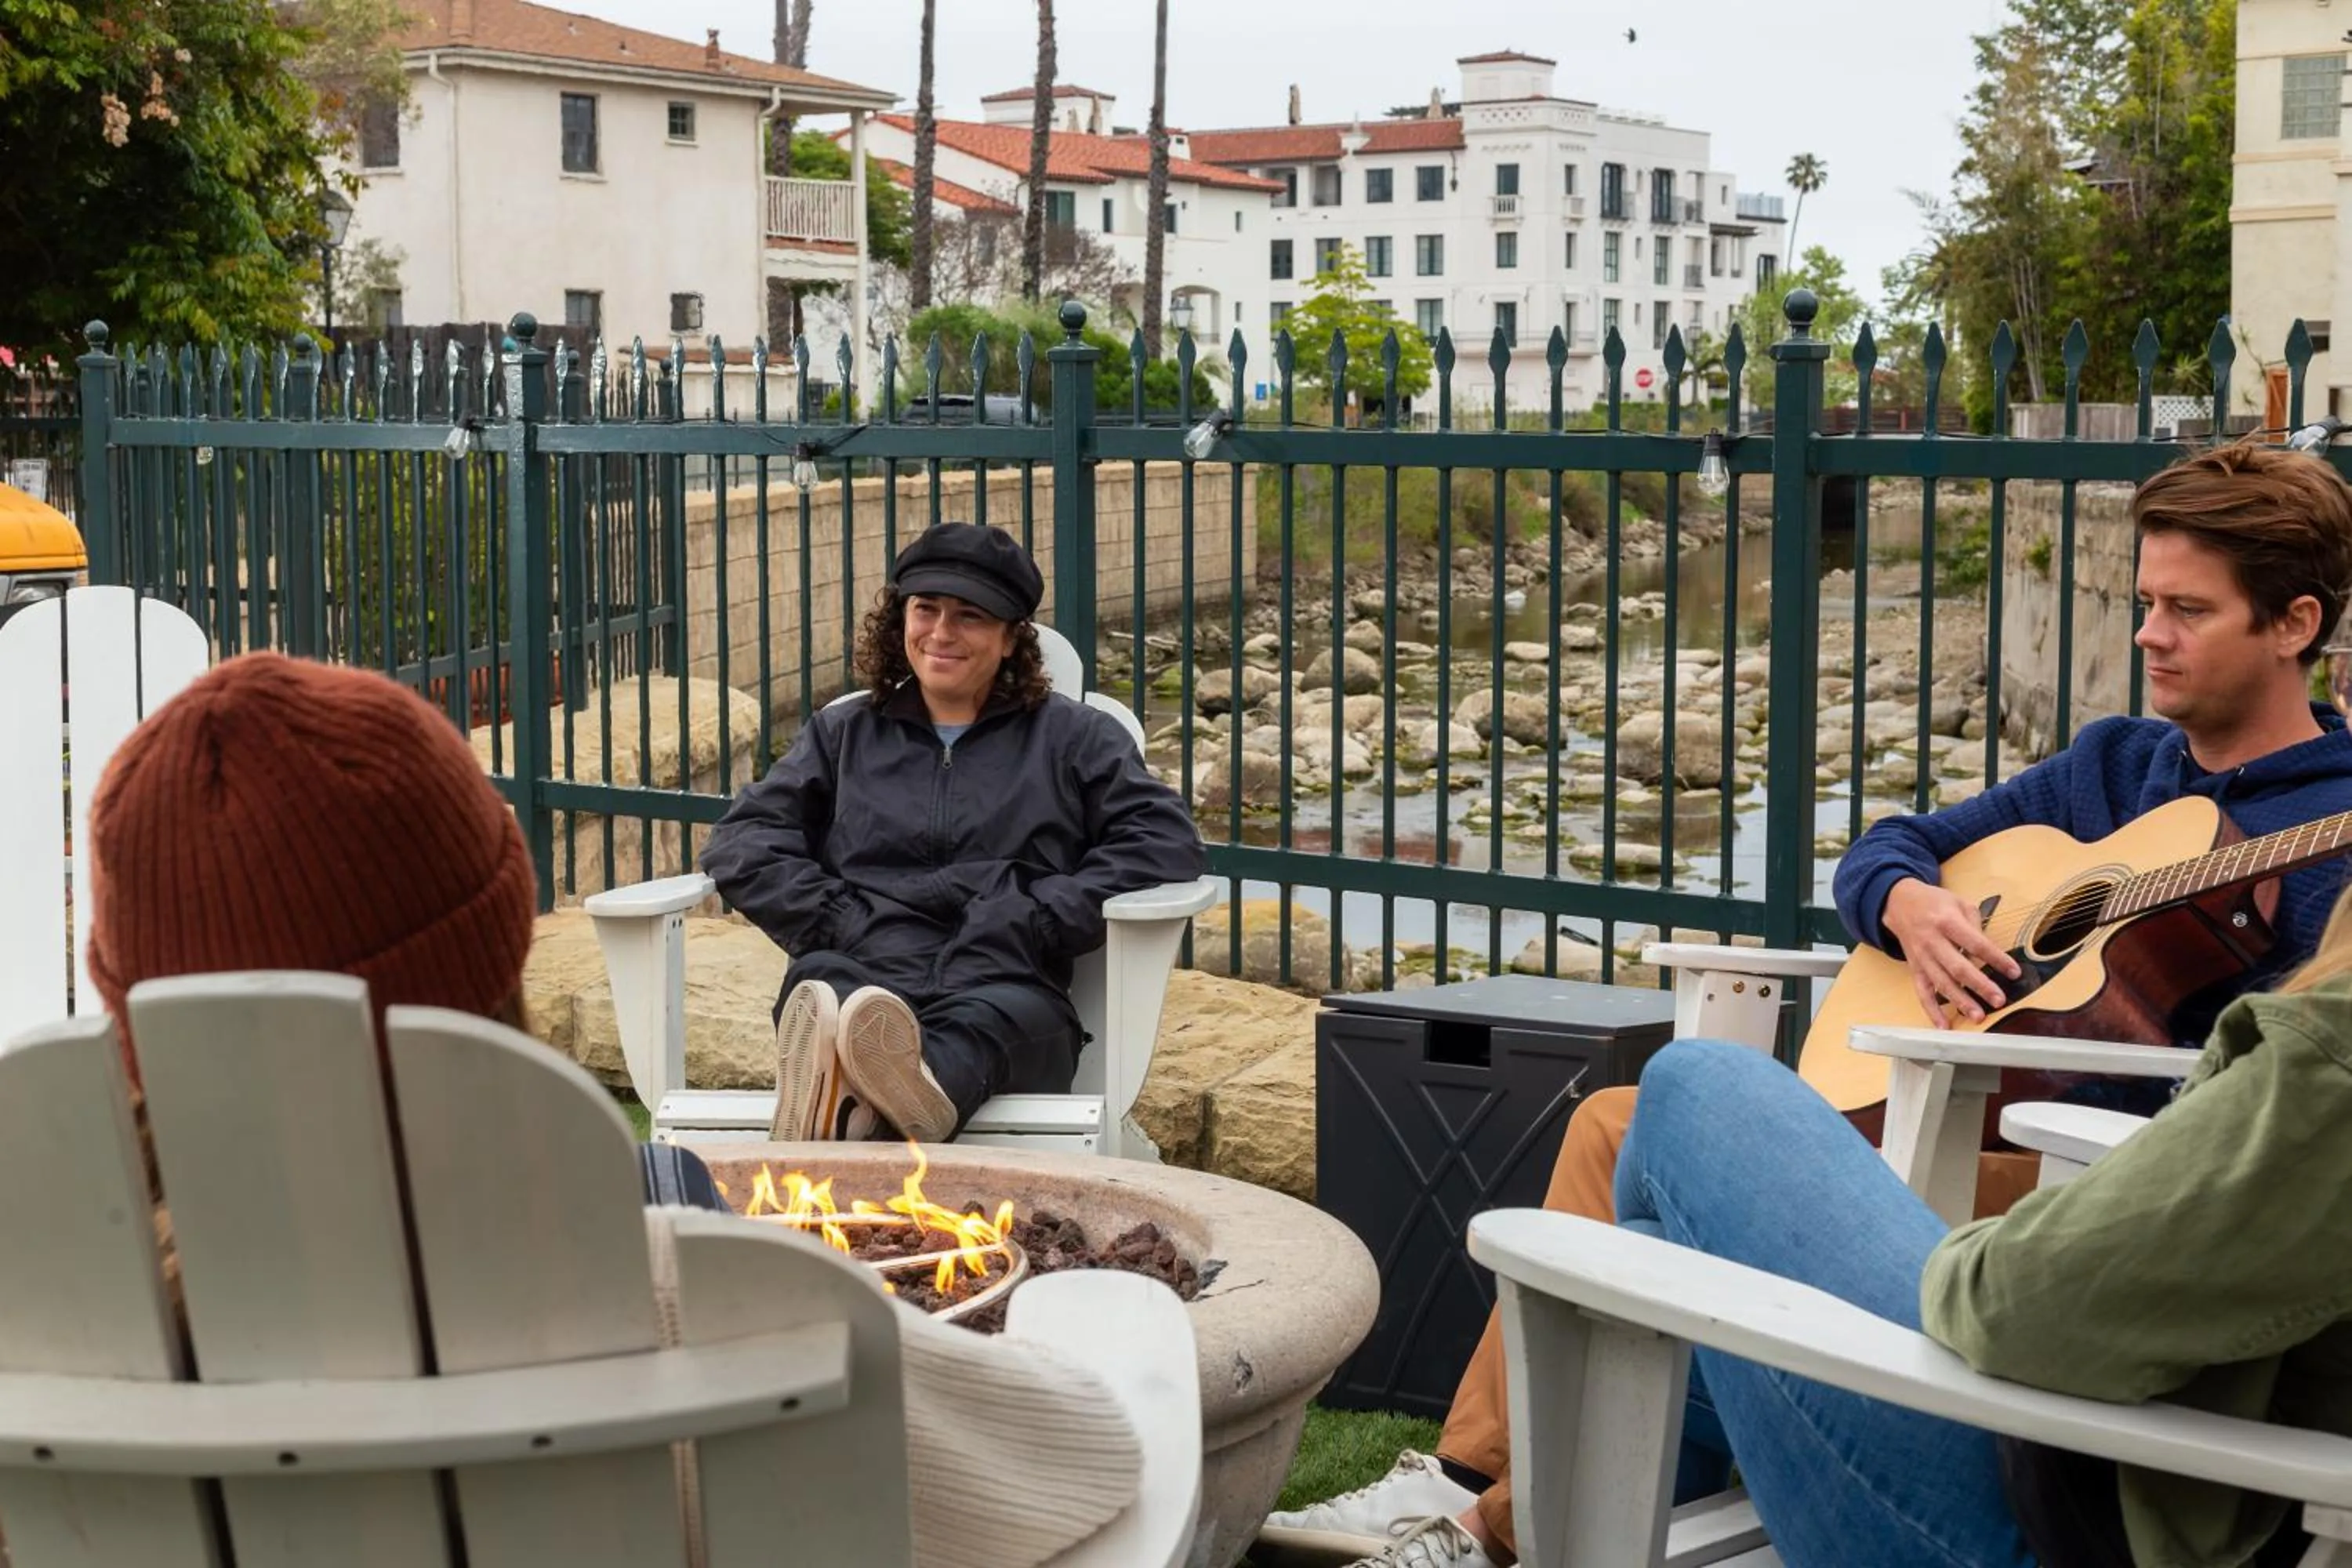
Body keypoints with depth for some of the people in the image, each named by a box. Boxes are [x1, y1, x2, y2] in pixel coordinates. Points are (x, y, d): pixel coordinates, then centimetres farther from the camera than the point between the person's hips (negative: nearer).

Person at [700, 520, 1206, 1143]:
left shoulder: (1072, 735, 23)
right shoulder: (842, 734, 29)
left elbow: (1168, 840, 8)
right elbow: (740, 841, 15)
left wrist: (1039, 922, -5)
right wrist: (839, 921, -4)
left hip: (1005, 984, -1)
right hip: (864, 975, 1)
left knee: (1009, 1010, -40)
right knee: (820, 981, -38)